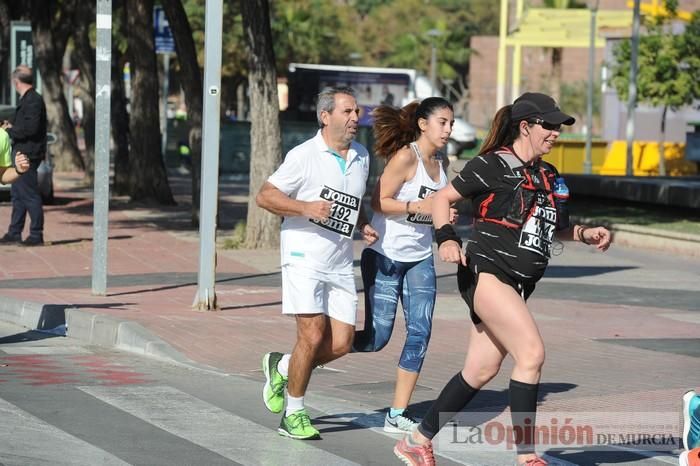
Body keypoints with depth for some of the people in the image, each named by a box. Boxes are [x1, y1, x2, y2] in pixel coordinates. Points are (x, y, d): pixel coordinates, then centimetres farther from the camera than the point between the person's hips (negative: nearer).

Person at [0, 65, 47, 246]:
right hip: (23, 154, 11)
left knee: (30, 195, -7)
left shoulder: (33, 101, -16)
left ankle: (36, 235, -3)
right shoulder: (27, 99, 16)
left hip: (28, 155, -11)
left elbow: (30, 129, -23)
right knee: (17, 194, 14)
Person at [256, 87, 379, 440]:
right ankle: (293, 414, 3)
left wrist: (364, 226, 8)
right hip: (304, 257, -6)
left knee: (340, 344, 1)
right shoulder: (304, 155, -8)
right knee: (313, 336, -13)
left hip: (340, 263, 6)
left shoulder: (362, 156, 12)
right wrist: (306, 208, -21)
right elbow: (265, 196, -8)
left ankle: (282, 368, 27)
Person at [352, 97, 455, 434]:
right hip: (385, 256, -7)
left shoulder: (440, 163, 9)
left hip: (420, 259, 7)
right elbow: (379, 202, -17)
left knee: (420, 332, -5)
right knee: (376, 337, -7)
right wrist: (419, 206, -25)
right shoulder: (405, 157, -14)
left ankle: (397, 415, 0)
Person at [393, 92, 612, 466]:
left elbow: (556, 227, 27)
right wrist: (446, 239, -16)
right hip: (487, 272, -9)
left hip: (516, 286, 9)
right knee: (532, 353, -19)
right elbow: (443, 198, -2)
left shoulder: (548, 176, 16)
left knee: (481, 370, 10)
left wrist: (586, 234, 8)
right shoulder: (493, 166, -7)